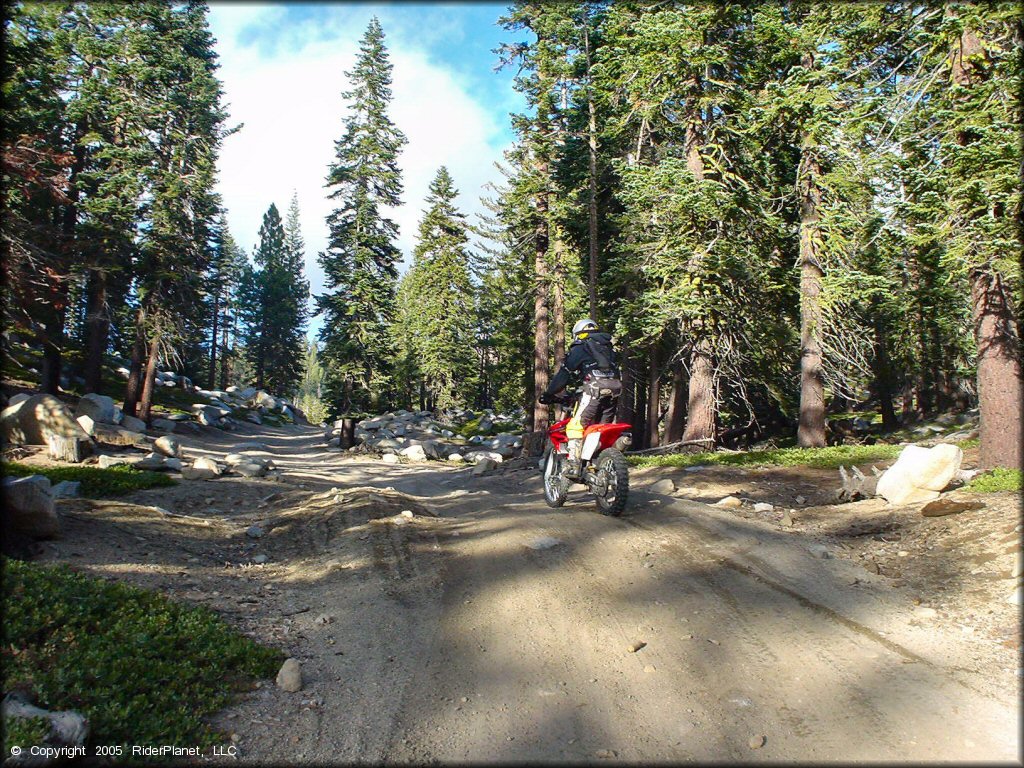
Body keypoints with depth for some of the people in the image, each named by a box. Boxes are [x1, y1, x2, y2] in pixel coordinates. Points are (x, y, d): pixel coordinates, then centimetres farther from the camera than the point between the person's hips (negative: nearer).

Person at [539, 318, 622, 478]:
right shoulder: (609, 348, 29)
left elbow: (564, 374, 5)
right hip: (613, 393, 6)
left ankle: (573, 466, -19)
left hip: (594, 391, -6)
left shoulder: (579, 348, 10)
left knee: (576, 426, -6)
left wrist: (548, 394, 12)